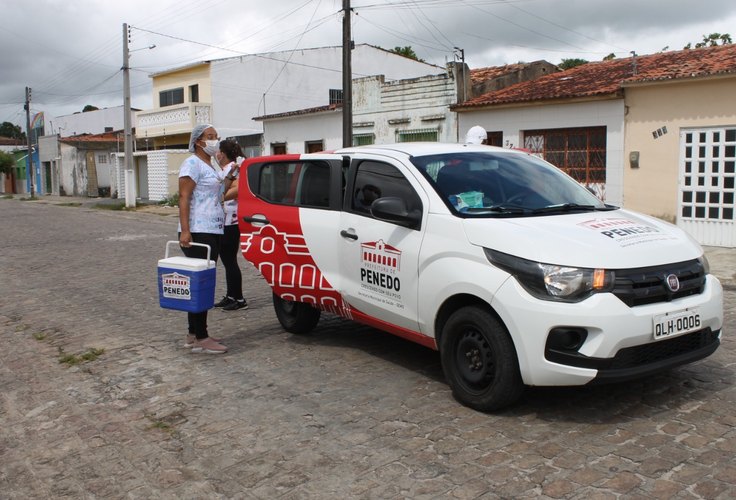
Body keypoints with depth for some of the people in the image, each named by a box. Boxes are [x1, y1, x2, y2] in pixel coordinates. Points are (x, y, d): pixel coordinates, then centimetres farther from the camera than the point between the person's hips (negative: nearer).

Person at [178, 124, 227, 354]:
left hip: (212, 232, 10)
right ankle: (200, 338, -6)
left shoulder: (211, 166, 20)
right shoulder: (192, 164, -8)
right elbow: (183, 198, -17)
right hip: (197, 233, -9)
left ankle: (193, 334, 18)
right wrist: (185, 230, -25)